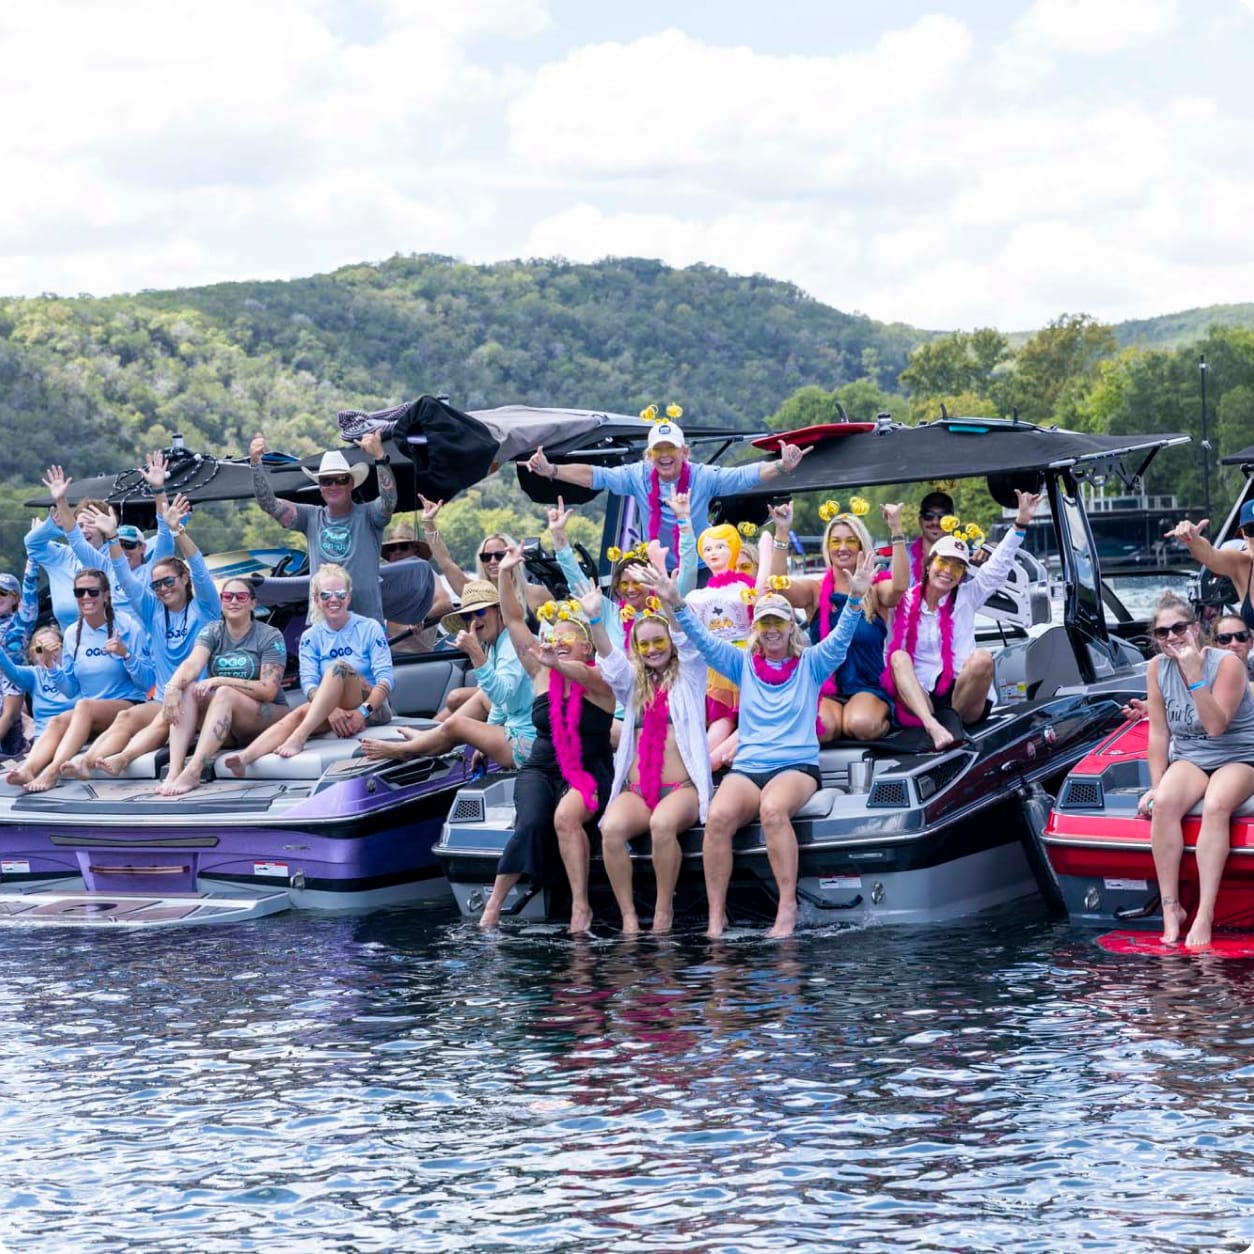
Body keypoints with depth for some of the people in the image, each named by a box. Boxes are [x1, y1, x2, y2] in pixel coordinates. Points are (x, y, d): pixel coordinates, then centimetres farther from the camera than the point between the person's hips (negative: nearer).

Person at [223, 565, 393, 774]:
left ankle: (299, 737, -48)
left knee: (339, 666, -31)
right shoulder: (311, 637, 7)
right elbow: (309, 683, -7)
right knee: (298, 714, -31)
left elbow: (385, 678, -9)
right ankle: (245, 757, -57)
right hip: (328, 708, 3)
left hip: (373, 707, -3)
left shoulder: (370, 628, 0)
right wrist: (331, 710, -28)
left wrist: (363, 711, -25)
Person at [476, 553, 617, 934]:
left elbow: (582, 674, -30)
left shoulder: (600, 681, -4)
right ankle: (494, 904, -22)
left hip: (589, 773, -3)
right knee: (531, 822, -28)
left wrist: (556, 663, -51)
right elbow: (513, 620, 2)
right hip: (540, 770, 3)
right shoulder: (541, 672, 7)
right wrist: (505, 575, -8)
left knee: (566, 817, -34)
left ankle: (580, 906, -27)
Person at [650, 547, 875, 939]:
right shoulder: (743, 664, 15)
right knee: (718, 816, -30)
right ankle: (716, 916, -26)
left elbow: (840, 638, -5)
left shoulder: (810, 664, 10)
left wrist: (856, 598, -23)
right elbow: (703, 640, 6)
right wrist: (676, 605, -10)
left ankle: (787, 908, -31)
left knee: (773, 810, -37)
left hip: (797, 765, -2)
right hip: (746, 767, 2)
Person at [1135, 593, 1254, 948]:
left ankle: (1204, 915, -40)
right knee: (1164, 804, -30)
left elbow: (1216, 725, -24)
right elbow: (1158, 731, 3)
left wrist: (1194, 675, -29)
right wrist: (1156, 786, -3)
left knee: (1216, 806, -36)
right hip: (1188, 759, 4)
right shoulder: (1157, 668, 0)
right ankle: (1171, 908, -27)